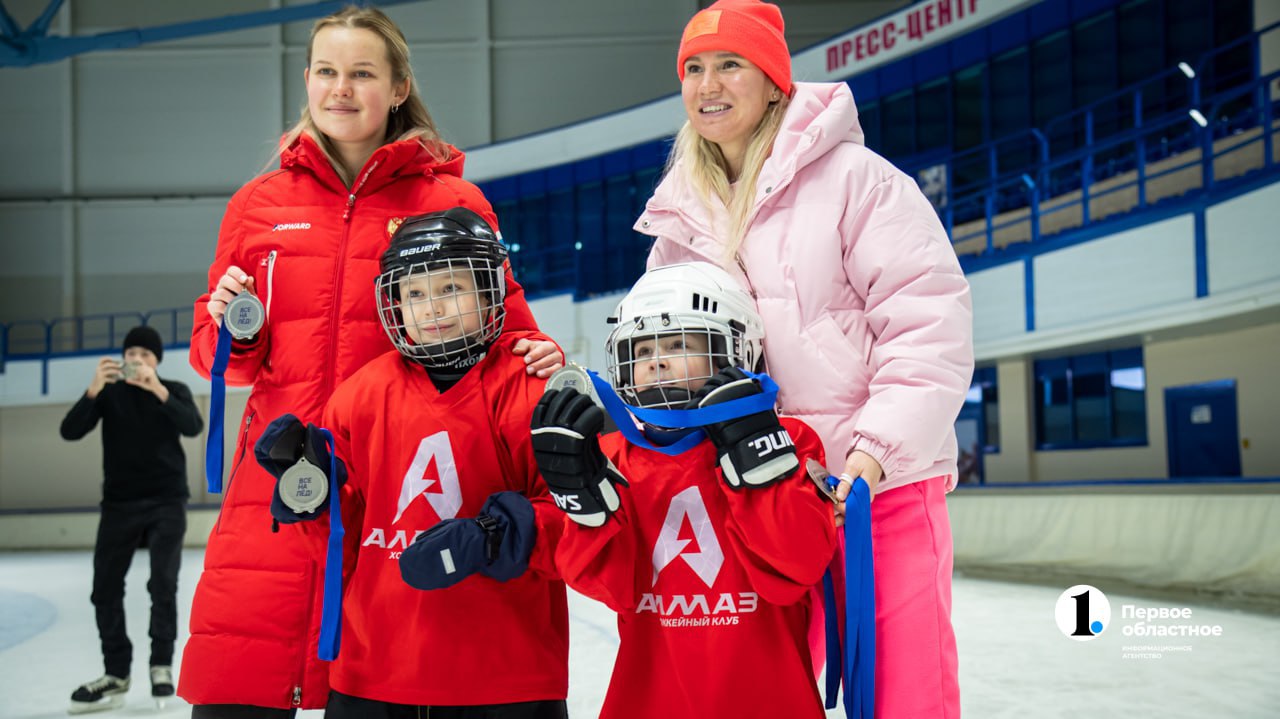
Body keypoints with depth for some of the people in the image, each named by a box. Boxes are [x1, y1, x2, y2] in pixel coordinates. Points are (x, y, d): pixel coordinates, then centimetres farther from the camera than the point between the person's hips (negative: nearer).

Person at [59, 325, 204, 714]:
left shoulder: (174, 390, 0)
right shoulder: (109, 393, 2)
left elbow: (194, 426, -18)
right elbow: (70, 431, -11)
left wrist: (159, 391, -32)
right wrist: (93, 390, -27)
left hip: (166, 502, -2)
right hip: (119, 503, 2)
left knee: (163, 583, -12)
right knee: (105, 589, 1)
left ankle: (162, 664, 5)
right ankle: (116, 675, 12)